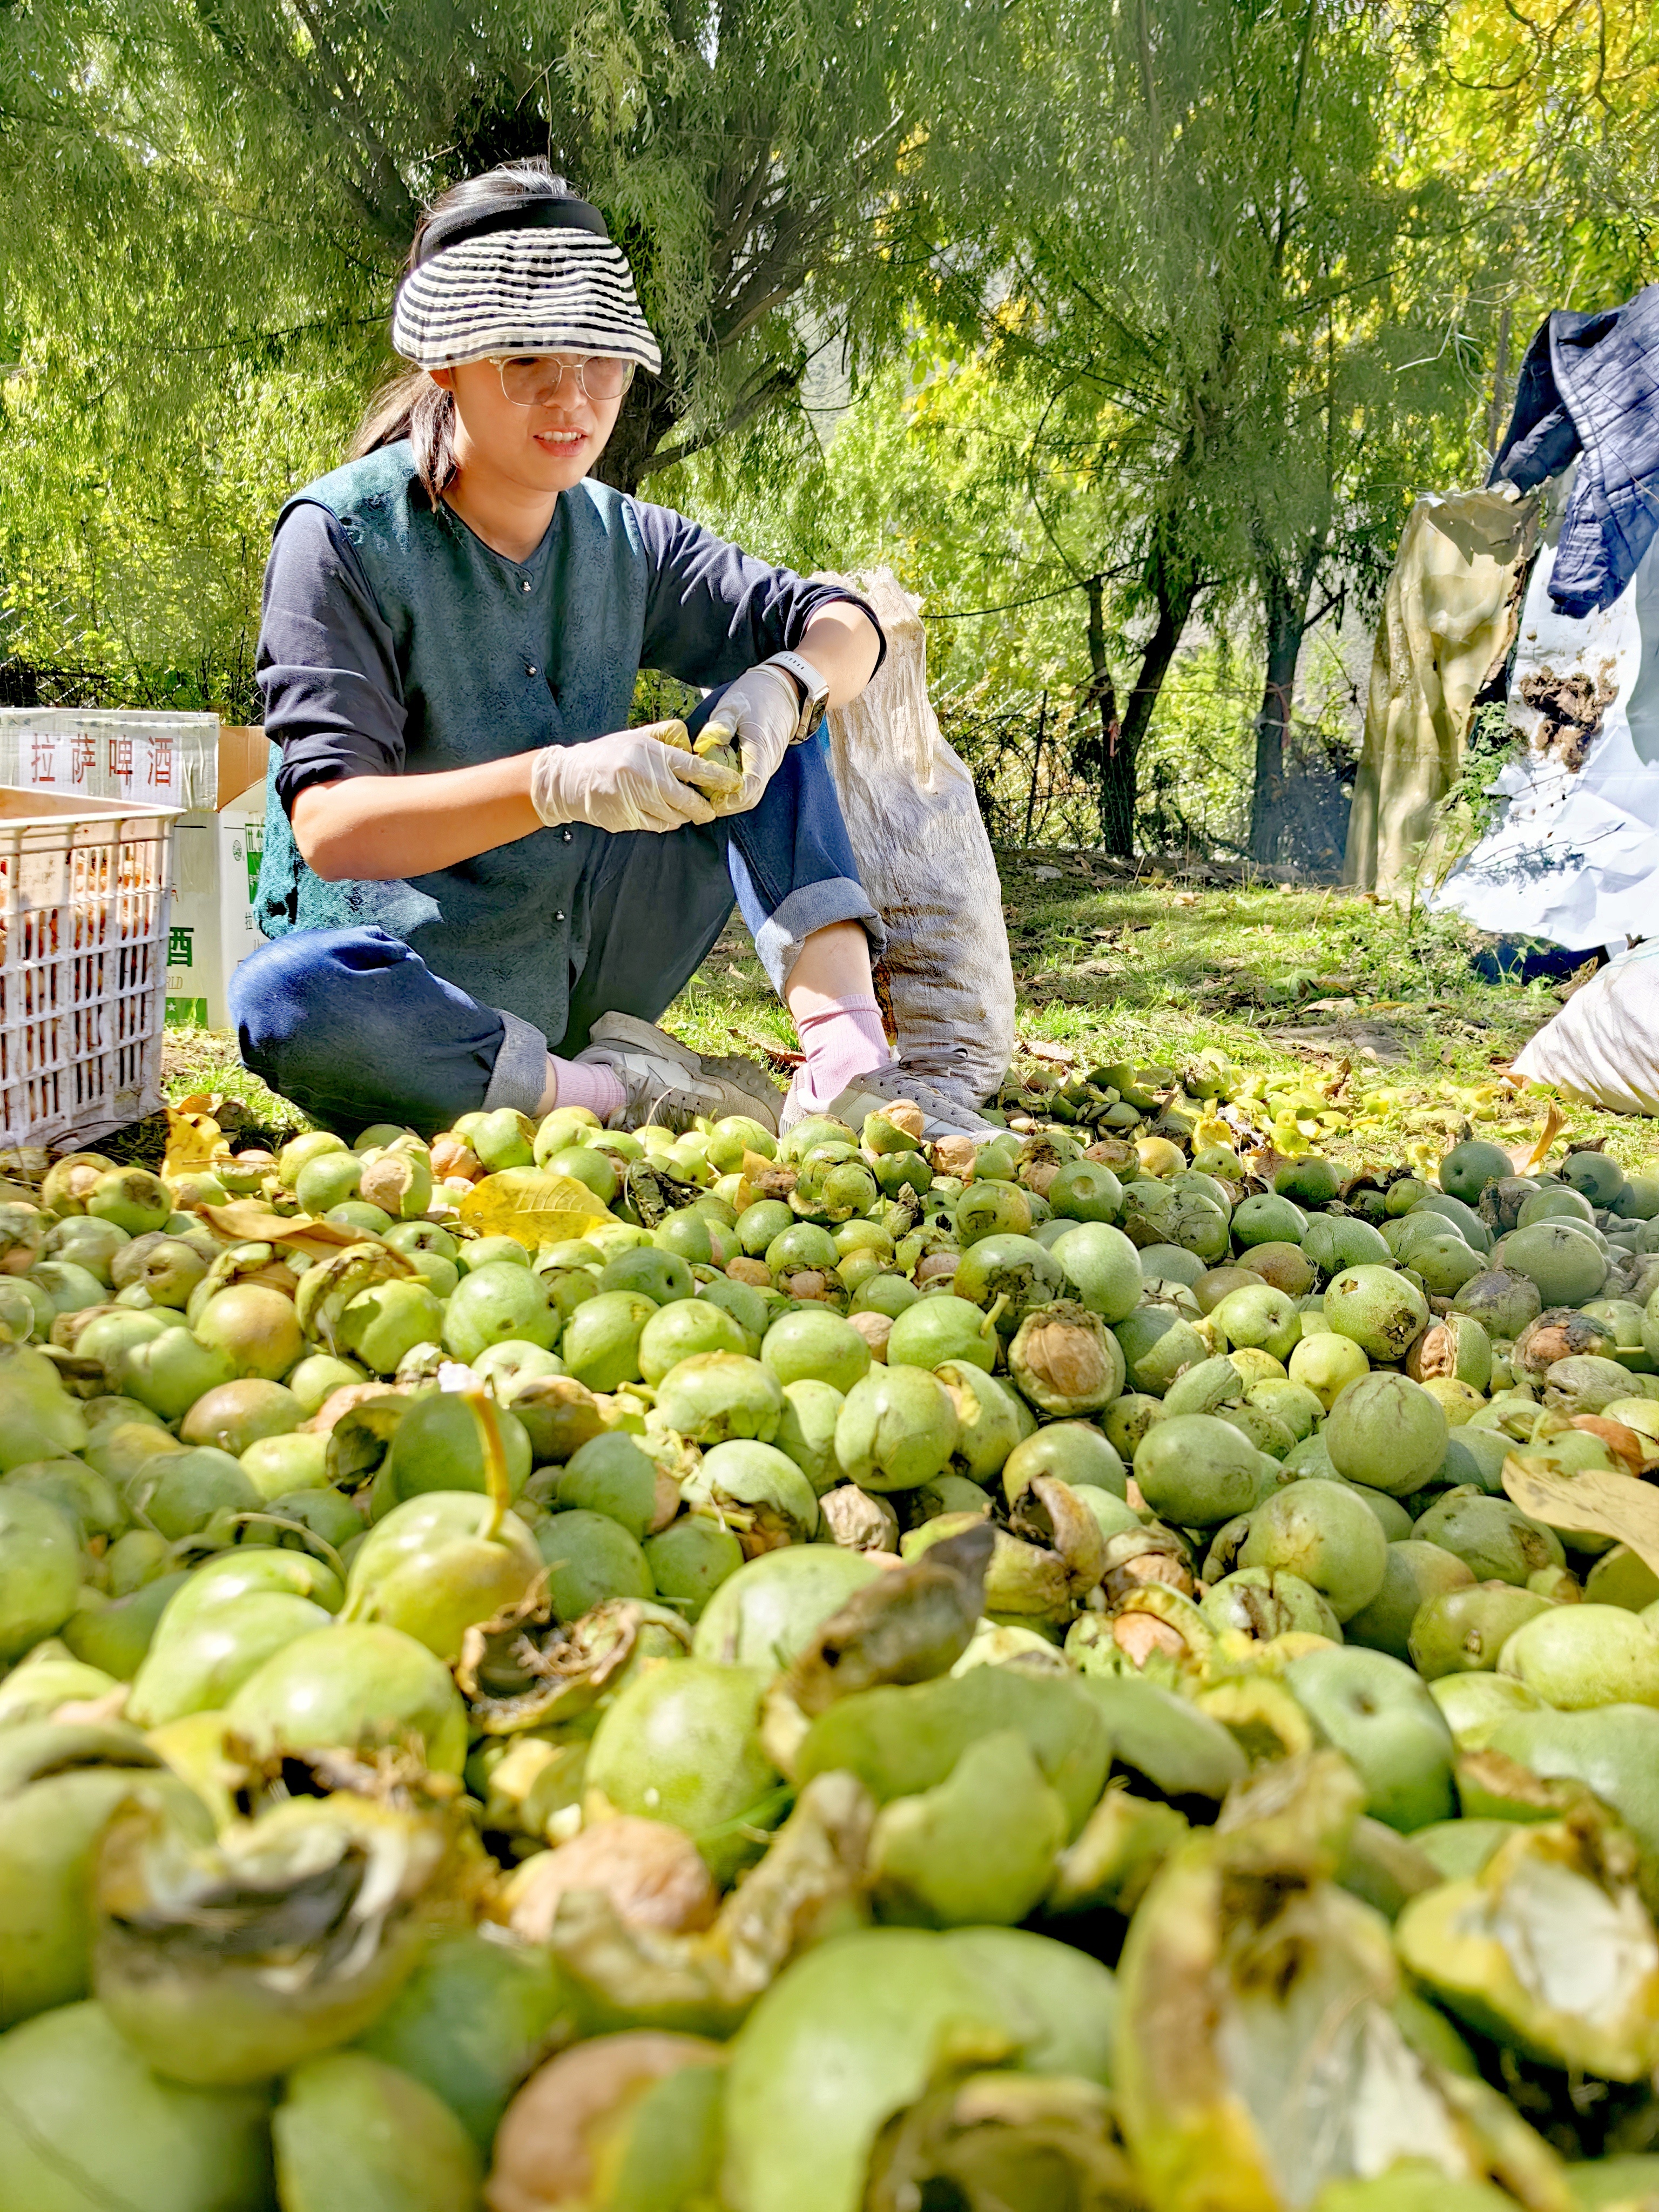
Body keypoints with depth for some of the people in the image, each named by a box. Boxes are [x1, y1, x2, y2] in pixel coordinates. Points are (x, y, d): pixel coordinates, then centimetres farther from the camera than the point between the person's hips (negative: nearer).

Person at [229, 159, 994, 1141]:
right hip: (411, 989, -5)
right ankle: (617, 1091, -20)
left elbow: (843, 625, 4)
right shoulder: (342, 538, -12)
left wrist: (787, 687, -21)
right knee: (286, 1001, -39)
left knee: (759, 708, -3)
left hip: (587, 970, 5)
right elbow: (331, 826, -21)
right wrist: (558, 783, -36)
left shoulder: (624, 540, 2)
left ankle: (846, 1059, -17)